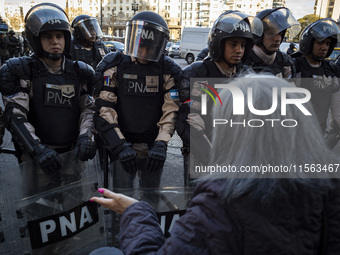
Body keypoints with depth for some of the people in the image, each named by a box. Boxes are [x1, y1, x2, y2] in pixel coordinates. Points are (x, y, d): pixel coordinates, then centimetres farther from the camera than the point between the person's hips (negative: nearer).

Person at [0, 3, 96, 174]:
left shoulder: (79, 73, 9)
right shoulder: (22, 72, -2)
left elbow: (88, 108, 5)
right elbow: (15, 116, -10)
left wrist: (84, 137, -13)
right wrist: (38, 150, -24)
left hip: (73, 153, 3)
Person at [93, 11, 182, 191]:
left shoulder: (168, 70, -3)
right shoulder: (113, 66, -6)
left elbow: (171, 111, -4)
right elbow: (104, 110, -10)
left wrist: (161, 145, -15)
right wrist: (120, 146, -17)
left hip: (153, 149, 2)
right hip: (122, 147, -1)